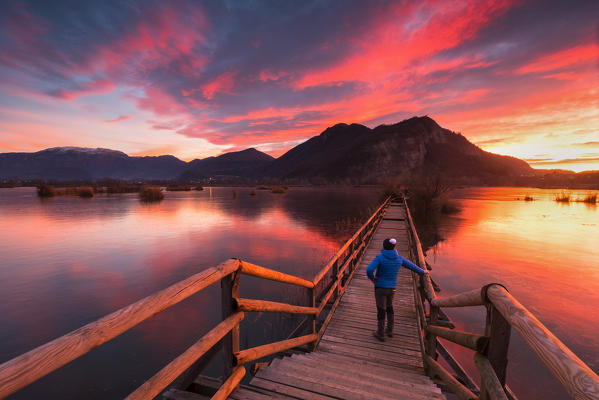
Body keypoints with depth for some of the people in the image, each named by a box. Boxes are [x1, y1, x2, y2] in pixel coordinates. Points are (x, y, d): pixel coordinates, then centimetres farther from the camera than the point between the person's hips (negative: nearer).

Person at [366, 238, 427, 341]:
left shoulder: (380, 257, -19)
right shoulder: (398, 258, -2)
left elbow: (369, 270, -30)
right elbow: (411, 266, 13)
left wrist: (372, 278, -8)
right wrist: (423, 271, 30)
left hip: (380, 287, -5)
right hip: (391, 288, 5)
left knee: (381, 310, 7)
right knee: (389, 307, 25)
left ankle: (380, 333, 20)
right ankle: (390, 330, 34)